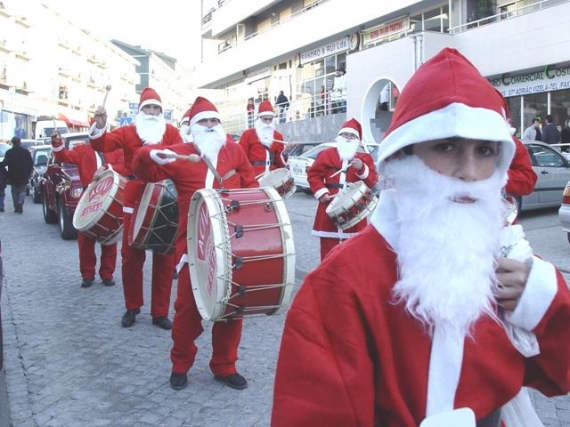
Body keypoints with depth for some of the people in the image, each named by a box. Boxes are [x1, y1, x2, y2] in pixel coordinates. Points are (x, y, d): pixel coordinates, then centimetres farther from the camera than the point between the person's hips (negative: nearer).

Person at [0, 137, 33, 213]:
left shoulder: (9, 152, -6)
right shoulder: (26, 152, 2)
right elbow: (31, 164, 2)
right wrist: (28, 174, 9)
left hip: (13, 176, -1)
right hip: (23, 176, 1)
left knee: (14, 192, 11)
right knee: (22, 191, 9)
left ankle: (17, 207, 10)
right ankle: (20, 203, -14)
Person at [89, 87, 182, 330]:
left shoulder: (171, 132, 8)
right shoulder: (127, 132, 6)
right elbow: (102, 145, -9)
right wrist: (99, 127, -28)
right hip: (135, 200, 0)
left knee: (164, 258, 4)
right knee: (131, 256, 6)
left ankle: (160, 312, 15)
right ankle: (132, 307, 23)